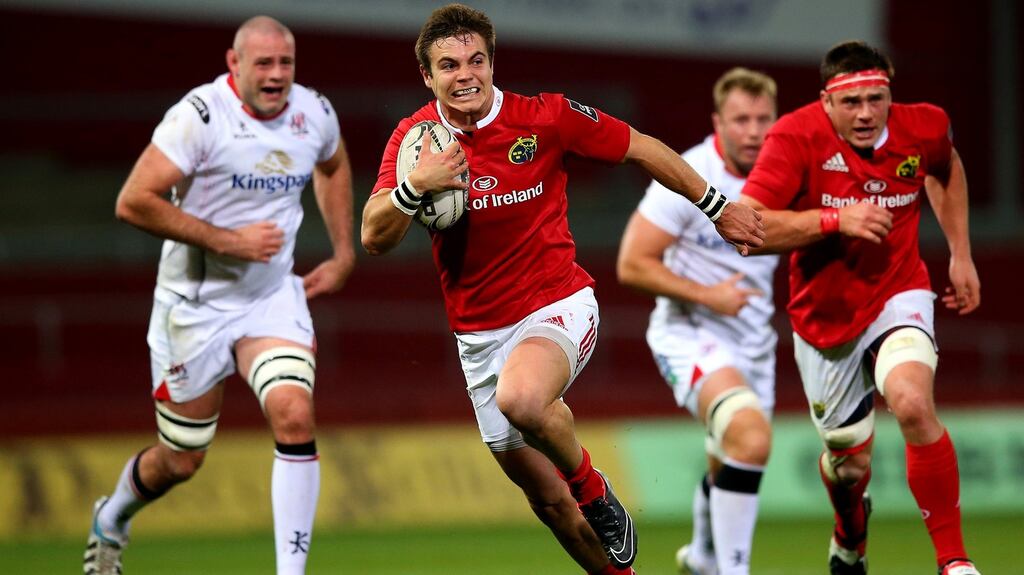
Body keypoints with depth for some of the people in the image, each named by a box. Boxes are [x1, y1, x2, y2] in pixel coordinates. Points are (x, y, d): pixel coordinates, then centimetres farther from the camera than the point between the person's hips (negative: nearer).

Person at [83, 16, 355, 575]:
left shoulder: (314, 114, -2)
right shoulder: (201, 115, -20)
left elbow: (333, 166, 23)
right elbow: (133, 202, -24)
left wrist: (343, 255, 16)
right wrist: (228, 240, -23)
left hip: (274, 298, 4)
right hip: (195, 303, -4)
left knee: (295, 417, -21)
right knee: (180, 460, 8)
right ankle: (111, 520, 42)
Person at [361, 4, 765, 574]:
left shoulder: (546, 118, -12)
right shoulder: (415, 138, -5)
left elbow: (643, 149, 1)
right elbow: (375, 239, -13)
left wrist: (718, 207, 9)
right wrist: (415, 185, -31)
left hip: (558, 307, -4)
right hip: (480, 331, 4)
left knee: (521, 398, -37)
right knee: (547, 500, 9)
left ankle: (592, 485, -8)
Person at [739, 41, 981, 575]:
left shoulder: (923, 127, -10)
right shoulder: (798, 136, -20)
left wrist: (960, 254, 12)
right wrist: (836, 219, -34)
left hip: (897, 296, 0)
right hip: (825, 315, 0)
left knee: (912, 404, -30)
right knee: (849, 459, 13)